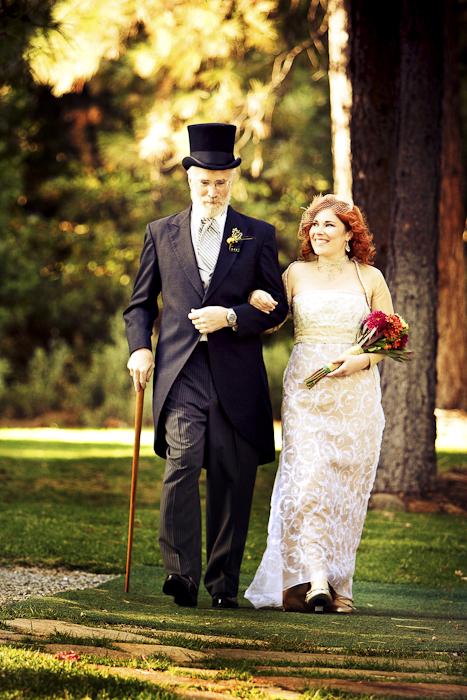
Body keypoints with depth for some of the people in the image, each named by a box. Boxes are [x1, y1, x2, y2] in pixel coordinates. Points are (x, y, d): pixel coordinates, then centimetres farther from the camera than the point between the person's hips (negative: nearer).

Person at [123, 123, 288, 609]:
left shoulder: (258, 236, 10)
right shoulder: (161, 234, 13)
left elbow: (278, 307, 8)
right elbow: (140, 303, 18)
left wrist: (231, 317, -9)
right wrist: (139, 348, 0)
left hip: (237, 377, 0)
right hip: (180, 372, 0)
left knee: (232, 480, 1)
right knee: (182, 462, -18)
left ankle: (223, 583, 10)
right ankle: (181, 573, -18)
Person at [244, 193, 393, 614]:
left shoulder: (370, 278, 8)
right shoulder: (297, 273, 10)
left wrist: (364, 359, -9)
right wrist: (254, 299, -15)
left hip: (357, 394, 0)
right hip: (305, 388, 0)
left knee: (347, 488, 0)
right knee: (306, 480, -14)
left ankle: (338, 584, 7)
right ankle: (313, 581, -20)